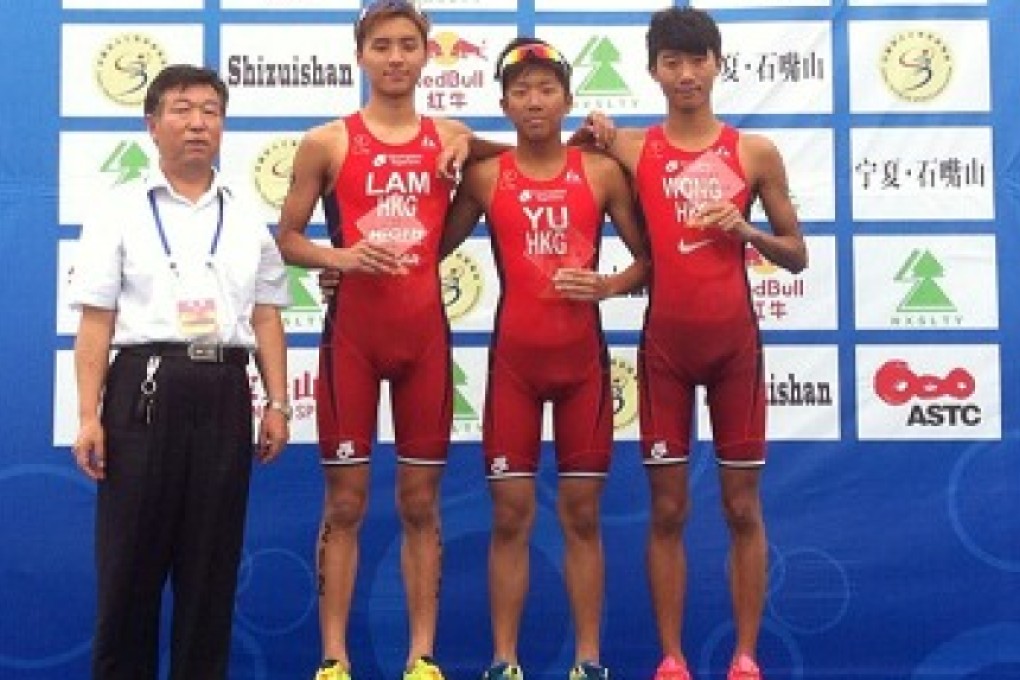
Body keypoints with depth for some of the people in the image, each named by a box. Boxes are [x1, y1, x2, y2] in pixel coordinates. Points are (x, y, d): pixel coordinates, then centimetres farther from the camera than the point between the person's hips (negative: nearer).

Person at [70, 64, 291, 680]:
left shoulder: (248, 219, 15)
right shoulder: (121, 212, 6)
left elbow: (266, 319, 12)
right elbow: (97, 322, 0)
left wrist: (278, 403, 3)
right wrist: (89, 415, -7)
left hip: (224, 391, 3)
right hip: (146, 386, -2)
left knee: (213, 560, 7)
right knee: (130, 558, 1)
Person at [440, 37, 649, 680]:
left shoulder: (602, 172, 2)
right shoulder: (484, 177, 2)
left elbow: (648, 258, 6)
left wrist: (607, 286, -12)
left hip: (583, 359, 0)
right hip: (513, 359, 0)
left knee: (582, 514, 6)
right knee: (511, 514, 2)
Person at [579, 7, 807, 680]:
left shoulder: (755, 153, 3)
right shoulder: (631, 150, 2)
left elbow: (798, 257, 7)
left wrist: (749, 232, -11)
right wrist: (589, 138, -6)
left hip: (736, 343, 0)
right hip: (665, 344, 0)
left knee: (743, 506, 4)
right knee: (668, 509, 4)